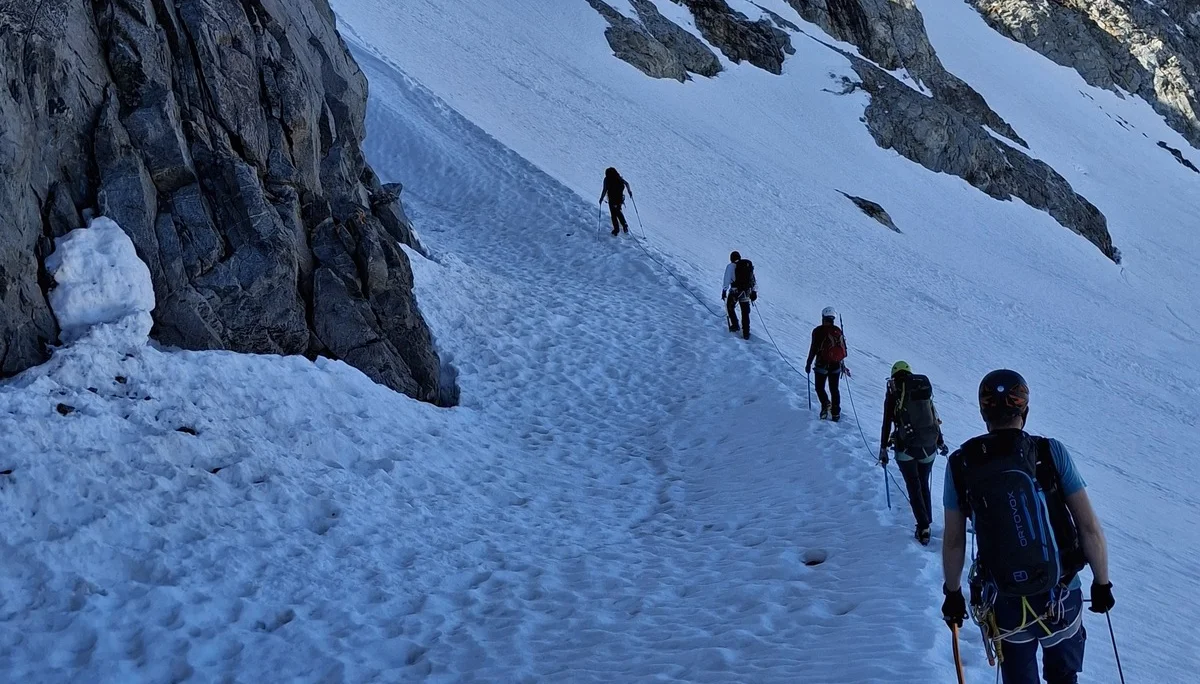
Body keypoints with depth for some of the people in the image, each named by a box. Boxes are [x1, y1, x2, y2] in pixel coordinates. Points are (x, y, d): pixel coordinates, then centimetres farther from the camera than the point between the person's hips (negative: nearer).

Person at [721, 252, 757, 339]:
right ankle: (746, 333, 8)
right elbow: (754, 280, 12)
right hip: (747, 292, 4)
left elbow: (726, 280, -8)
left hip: (735, 291, -4)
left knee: (730, 307, 22)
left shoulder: (731, 266, -1)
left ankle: (735, 325, 12)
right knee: (745, 313, 11)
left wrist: (724, 291, -5)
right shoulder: (749, 265, 12)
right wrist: (754, 292, 17)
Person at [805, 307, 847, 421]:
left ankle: (826, 404, -18)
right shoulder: (838, 331, 5)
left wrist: (808, 363, -1)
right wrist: (842, 364, 23)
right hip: (836, 365, 4)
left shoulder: (818, 331, -7)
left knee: (820, 387, 8)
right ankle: (836, 413, 11)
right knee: (834, 389, 13)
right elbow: (844, 348, 11)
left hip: (822, 364, -4)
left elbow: (813, 348, -9)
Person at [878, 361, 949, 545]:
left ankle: (923, 527, -6)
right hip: (929, 448, 3)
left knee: (914, 487, 4)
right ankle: (927, 523, 22)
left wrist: (883, 448, 3)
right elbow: (935, 418, 14)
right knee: (924, 485, 18)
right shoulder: (924, 387, 7)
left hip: (906, 448, -3)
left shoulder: (893, 391, -3)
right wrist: (940, 442, 25)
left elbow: (887, 422, -3)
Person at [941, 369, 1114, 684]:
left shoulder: (961, 464, -8)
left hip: (1007, 605, 0)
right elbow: (1089, 527, -10)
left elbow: (953, 542, -1)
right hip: (1063, 598, 0)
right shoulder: (1051, 452, -11)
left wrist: (952, 594, 13)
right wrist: (1102, 583, 3)